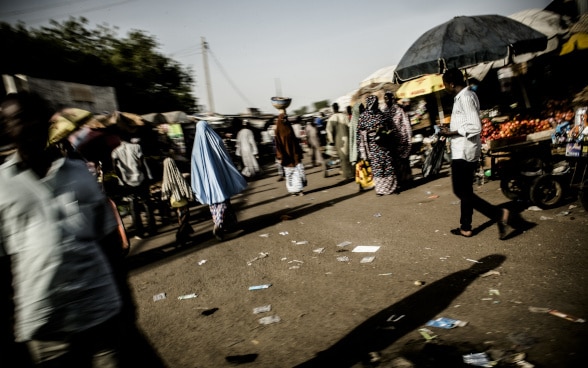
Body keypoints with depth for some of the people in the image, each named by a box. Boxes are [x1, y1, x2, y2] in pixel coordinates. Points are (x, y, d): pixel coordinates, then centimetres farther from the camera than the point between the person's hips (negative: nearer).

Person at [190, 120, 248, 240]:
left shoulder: (197, 146, -3)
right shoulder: (216, 141, -4)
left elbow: (195, 168, -3)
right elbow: (228, 161, -3)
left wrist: (197, 188, 4)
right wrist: (237, 181, 4)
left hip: (207, 180, 1)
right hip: (219, 178, -1)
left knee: (213, 202, 15)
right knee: (223, 200, 5)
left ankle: (218, 224, 21)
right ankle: (219, 225, -11)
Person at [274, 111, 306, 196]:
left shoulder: (289, 128, 9)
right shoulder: (278, 130, -5)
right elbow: (278, 144, -10)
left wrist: (298, 153, 14)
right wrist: (280, 157, -17)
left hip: (294, 154, 4)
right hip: (286, 155, -4)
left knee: (298, 170, -2)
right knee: (289, 172, 3)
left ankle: (298, 189, 3)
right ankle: (292, 190, 12)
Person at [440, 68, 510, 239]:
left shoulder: (465, 98, -17)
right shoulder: (466, 95, 14)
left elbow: (475, 127, -24)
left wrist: (452, 133, -17)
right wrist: (451, 130, 12)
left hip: (463, 152, -11)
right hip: (464, 151, 11)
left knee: (461, 191, -6)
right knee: (465, 190, 15)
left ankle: (498, 213, -5)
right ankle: (465, 227, 23)